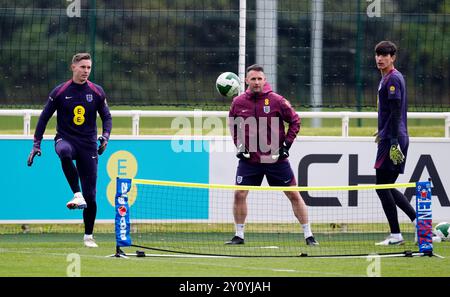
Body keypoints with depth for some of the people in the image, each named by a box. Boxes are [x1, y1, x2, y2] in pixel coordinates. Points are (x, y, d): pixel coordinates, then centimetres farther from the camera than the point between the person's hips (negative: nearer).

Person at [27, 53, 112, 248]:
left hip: (88, 145, 2)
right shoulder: (60, 92, -1)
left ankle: (88, 235, 13)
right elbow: (44, 117, 5)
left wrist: (105, 137, -7)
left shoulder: (96, 92, 4)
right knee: (64, 152, -42)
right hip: (65, 139, -2)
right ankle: (77, 195, -39)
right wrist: (36, 144, -1)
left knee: (90, 194, -2)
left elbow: (106, 117, 12)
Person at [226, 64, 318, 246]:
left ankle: (308, 235, 9)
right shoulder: (238, 103, -1)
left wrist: (287, 144, -5)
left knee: (294, 195, 1)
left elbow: (295, 121, 2)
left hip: (276, 158, -1)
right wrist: (239, 145, 4)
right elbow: (233, 125, 16)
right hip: (249, 160, 1)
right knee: (239, 195, -8)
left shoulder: (277, 100, -8)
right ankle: (239, 236, 6)